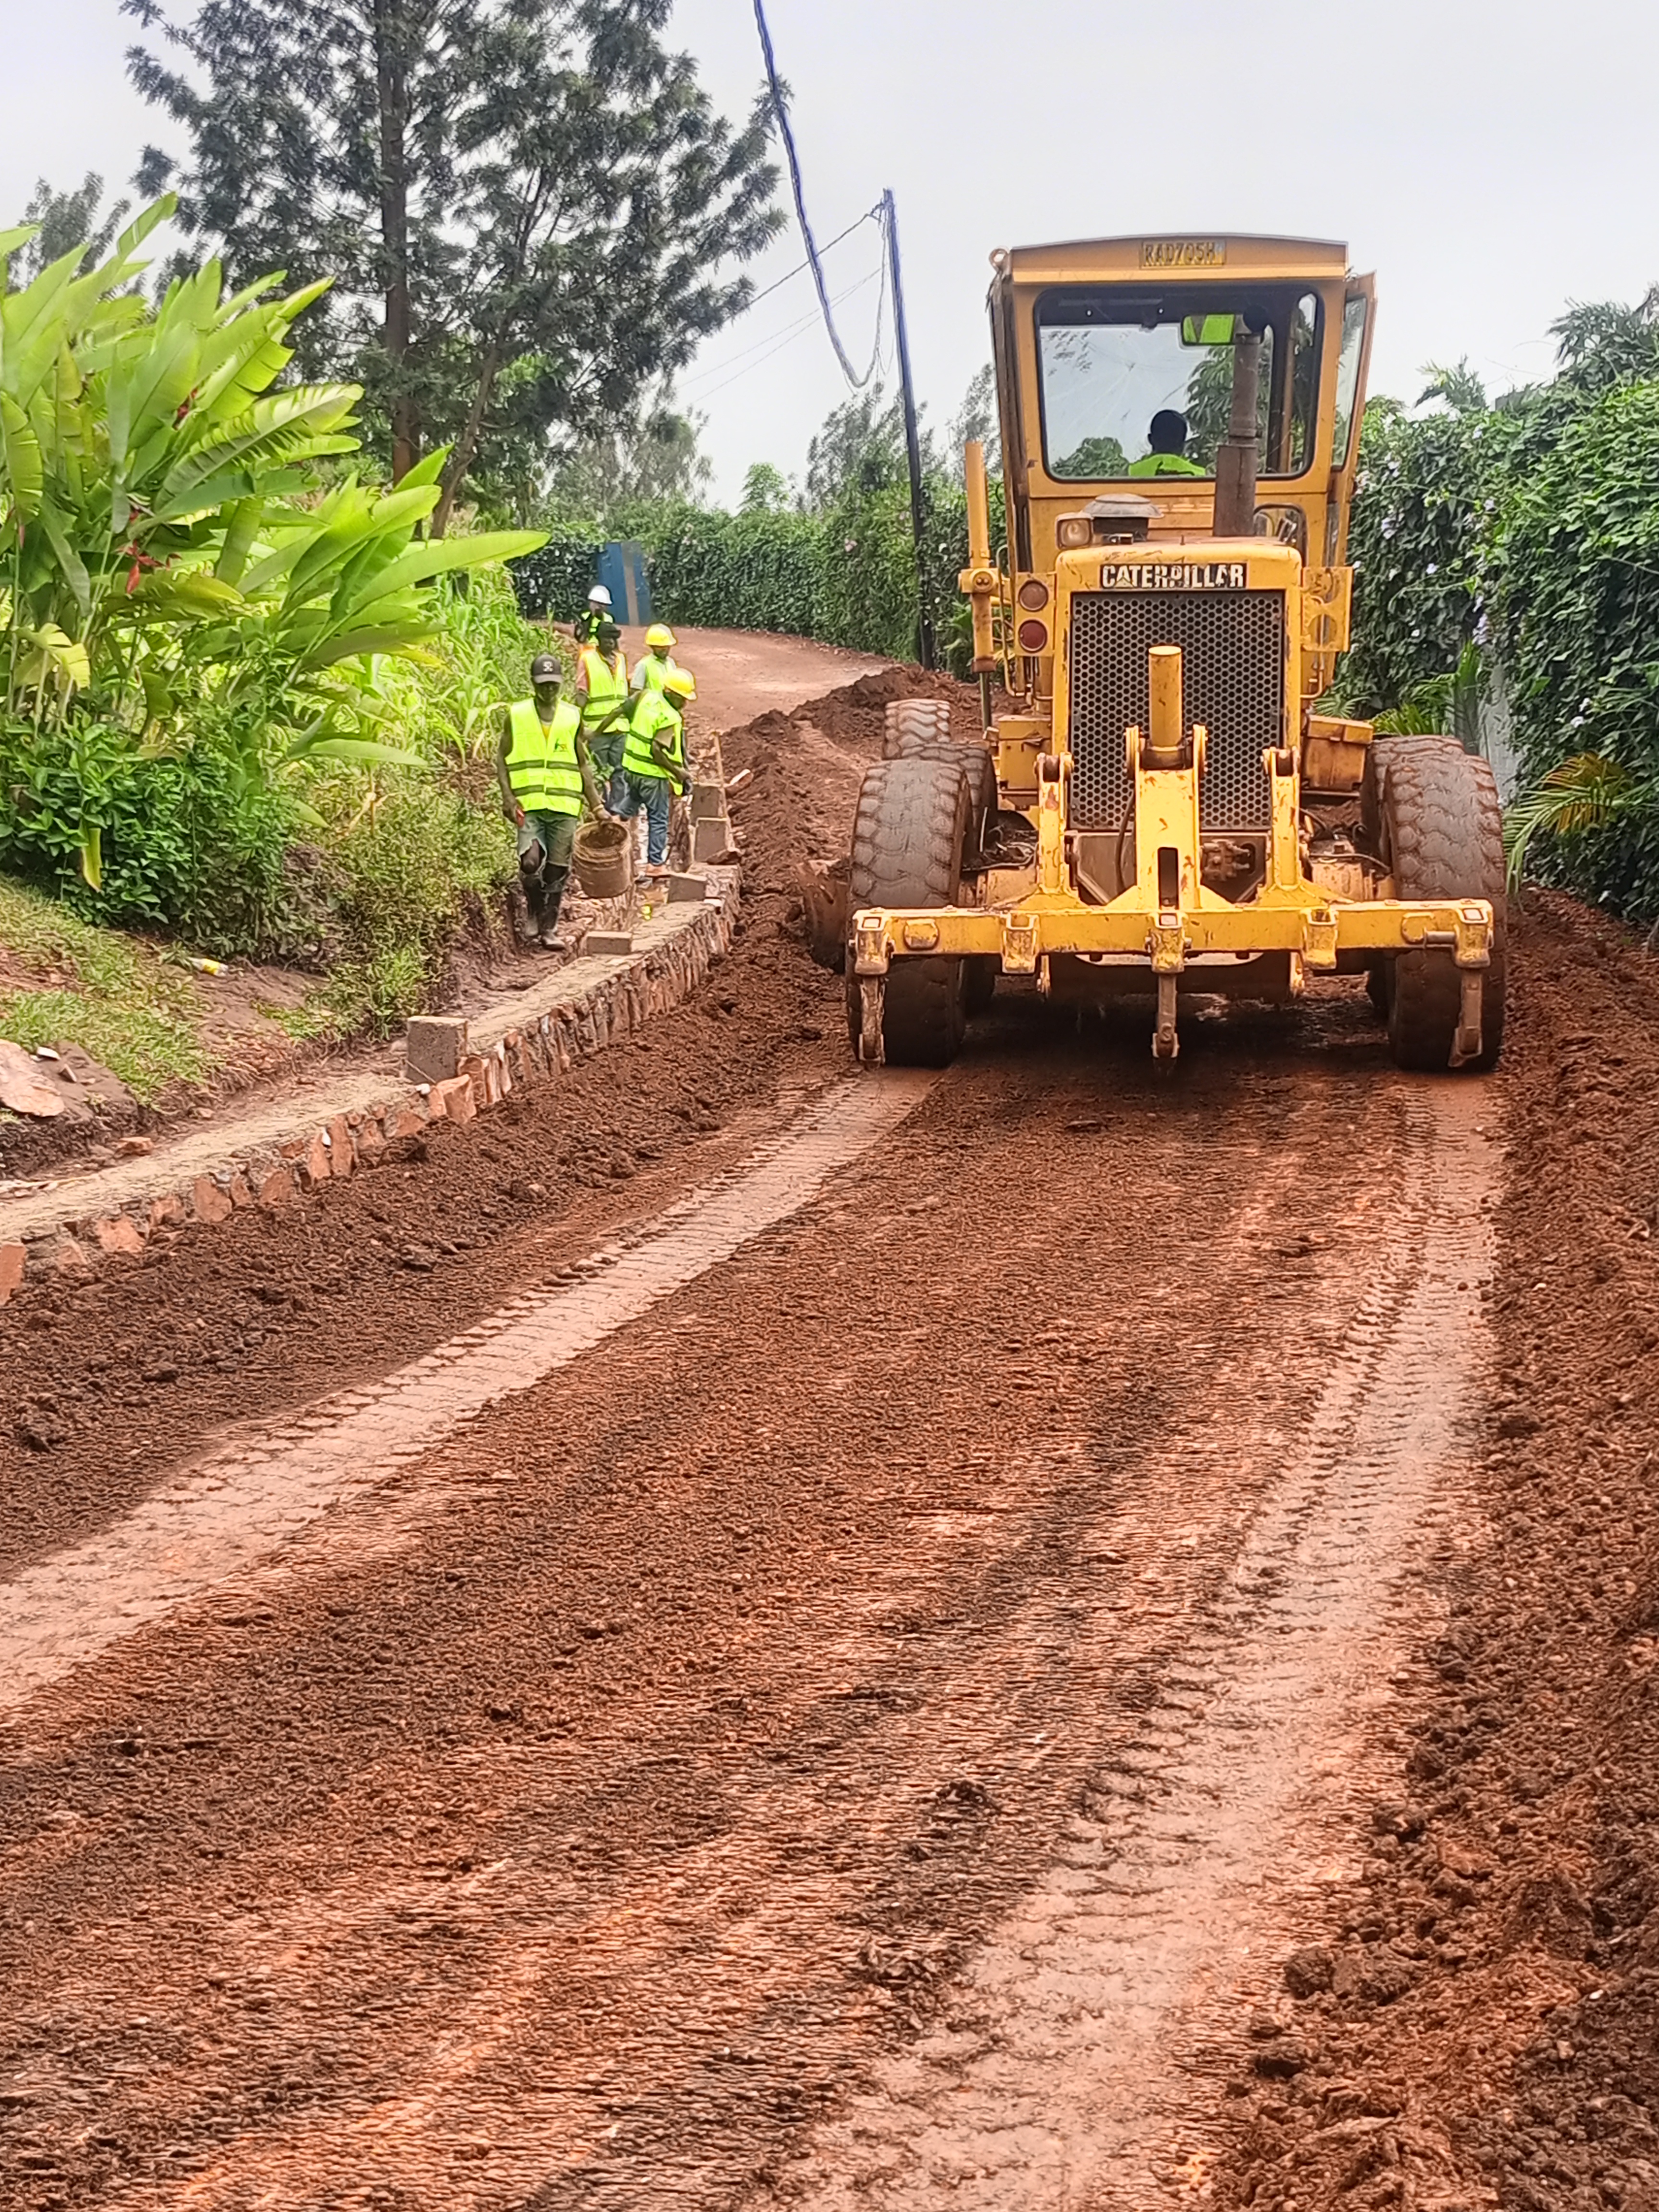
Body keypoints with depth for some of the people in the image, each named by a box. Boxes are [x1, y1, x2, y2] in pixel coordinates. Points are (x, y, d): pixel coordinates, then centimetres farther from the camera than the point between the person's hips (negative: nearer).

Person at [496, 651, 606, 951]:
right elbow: (502, 758, 8)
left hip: (564, 806, 2)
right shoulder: (516, 715, 5)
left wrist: (596, 805, 9)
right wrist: (508, 796, -5)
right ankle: (535, 913, 9)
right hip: (528, 805, -2)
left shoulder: (572, 717, 9)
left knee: (558, 870, 4)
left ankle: (549, 927, 18)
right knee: (530, 862, -18)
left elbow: (583, 765, 14)